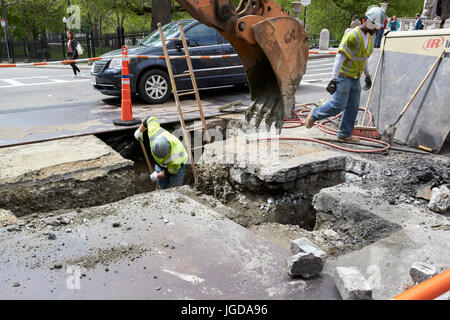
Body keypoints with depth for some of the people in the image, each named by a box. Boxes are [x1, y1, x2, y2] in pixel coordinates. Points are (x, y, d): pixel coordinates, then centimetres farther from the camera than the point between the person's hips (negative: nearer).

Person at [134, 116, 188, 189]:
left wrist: (157, 176, -6)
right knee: (162, 183, 4)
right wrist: (140, 130, 1)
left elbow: (171, 171, -21)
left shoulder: (175, 157, -42)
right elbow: (151, 119, -13)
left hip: (177, 164, -4)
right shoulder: (154, 133, -35)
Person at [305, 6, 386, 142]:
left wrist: (367, 76, 26)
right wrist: (334, 79, -29)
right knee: (338, 105, -9)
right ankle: (314, 115, 13)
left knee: (353, 107, 8)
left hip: (355, 78, 9)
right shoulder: (352, 35, -18)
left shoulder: (369, 37, 11)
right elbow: (340, 57, -23)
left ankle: (345, 134, 17)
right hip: (344, 76, -9)